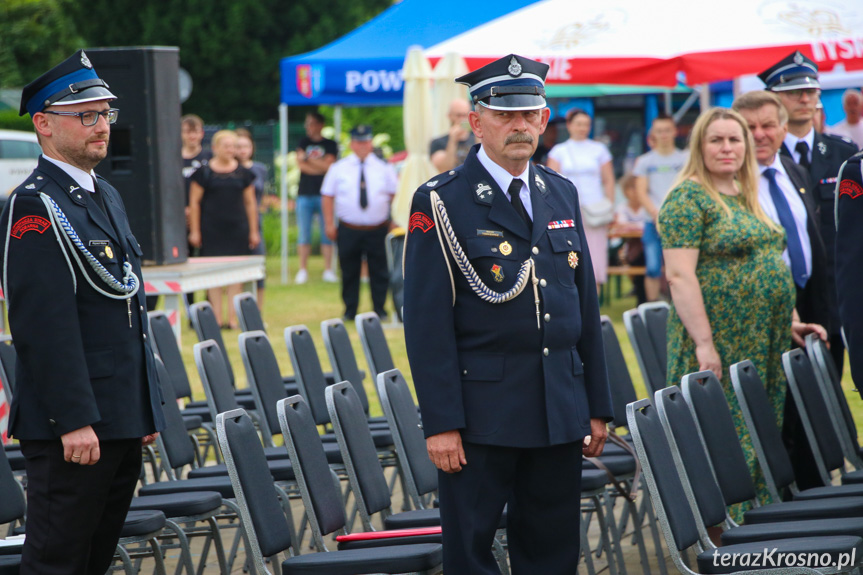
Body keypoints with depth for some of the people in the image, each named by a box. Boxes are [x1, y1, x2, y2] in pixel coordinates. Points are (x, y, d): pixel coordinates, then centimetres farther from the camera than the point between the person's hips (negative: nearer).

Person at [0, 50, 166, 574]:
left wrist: (147, 411, 20)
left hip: (122, 423, 9)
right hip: (72, 429, -9)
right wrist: (75, 421, -24)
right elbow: (45, 324, -20)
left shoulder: (107, 197, 17)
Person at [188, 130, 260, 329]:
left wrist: (253, 231, 10)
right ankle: (216, 318, 2)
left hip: (237, 228, 2)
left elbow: (250, 202, 13)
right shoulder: (205, 172, 0)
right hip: (212, 229, -2)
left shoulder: (243, 173, 8)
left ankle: (233, 318, 3)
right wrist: (195, 230, -3)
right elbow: (194, 202, 1)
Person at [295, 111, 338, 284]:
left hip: (324, 195, -2)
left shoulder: (330, 145, 6)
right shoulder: (304, 143, 12)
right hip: (305, 194, 2)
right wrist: (321, 167, -7)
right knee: (304, 234, 0)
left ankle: (328, 270, 3)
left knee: (327, 234, -1)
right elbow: (301, 165, 0)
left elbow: (329, 165, -7)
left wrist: (308, 158, -4)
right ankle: (303, 270, 4)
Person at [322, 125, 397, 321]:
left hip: (377, 230, 0)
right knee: (349, 272, 4)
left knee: (379, 272, 3)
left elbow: (395, 195, 8)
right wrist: (329, 224, -2)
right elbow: (328, 196, 5)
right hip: (348, 230, 0)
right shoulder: (338, 168, 4)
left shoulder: (384, 168, 5)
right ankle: (349, 311, 14)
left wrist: (395, 221, 1)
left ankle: (379, 310, 12)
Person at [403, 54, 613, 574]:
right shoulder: (441, 202, -6)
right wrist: (441, 422, -15)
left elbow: (586, 306, 15)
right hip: (481, 410, -5)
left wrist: (598, 408, 12)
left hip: (561, 411, 5)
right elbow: (427, 322, -9)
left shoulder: (563, 195, 13)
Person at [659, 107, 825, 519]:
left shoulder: (746, 198, 18)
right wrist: (704, 342, -21)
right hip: (719, 346, -8)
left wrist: (789, 323, 15)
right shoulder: (688, 198, -8)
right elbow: (679, 274, -16)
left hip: (765, 345, 8)